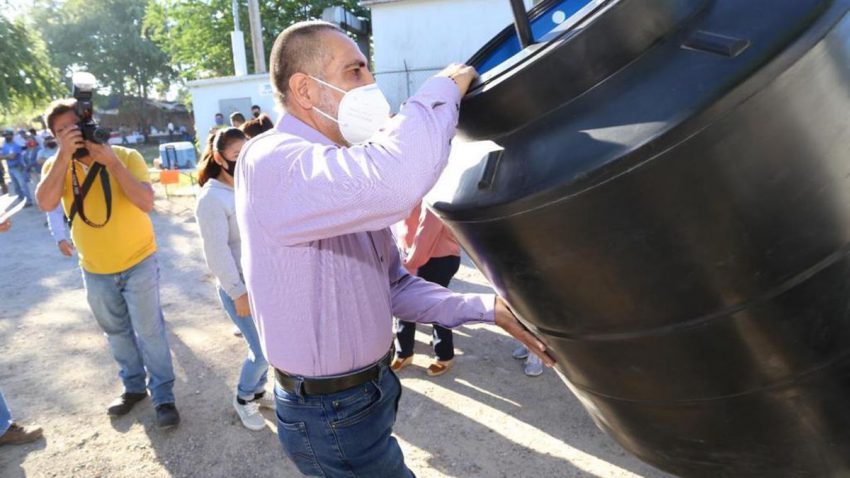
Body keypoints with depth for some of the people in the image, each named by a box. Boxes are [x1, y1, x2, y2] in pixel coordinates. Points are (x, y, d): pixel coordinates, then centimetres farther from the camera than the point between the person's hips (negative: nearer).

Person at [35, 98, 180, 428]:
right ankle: (133, 386, 37)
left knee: (149, 332, 3)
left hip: (138, 263, -4)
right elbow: (46, 204, -24)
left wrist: (111, 161, -32)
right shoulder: (57, 165, -6)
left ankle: (163, 395, 17)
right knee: (117, 333, 19)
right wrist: (64, 155, -31)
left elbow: (147, 203, -26)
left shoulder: (127, 156, -14)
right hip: (94, 270, 4)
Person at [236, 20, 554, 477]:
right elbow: (393, 181, -44)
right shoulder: (269, 161, -23)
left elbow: (395, 286, 7)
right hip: (331, 417, -9)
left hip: (370, 390, 9)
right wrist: (443, 89, -25)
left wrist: (488, 308, -4)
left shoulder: (347, 175, 7)